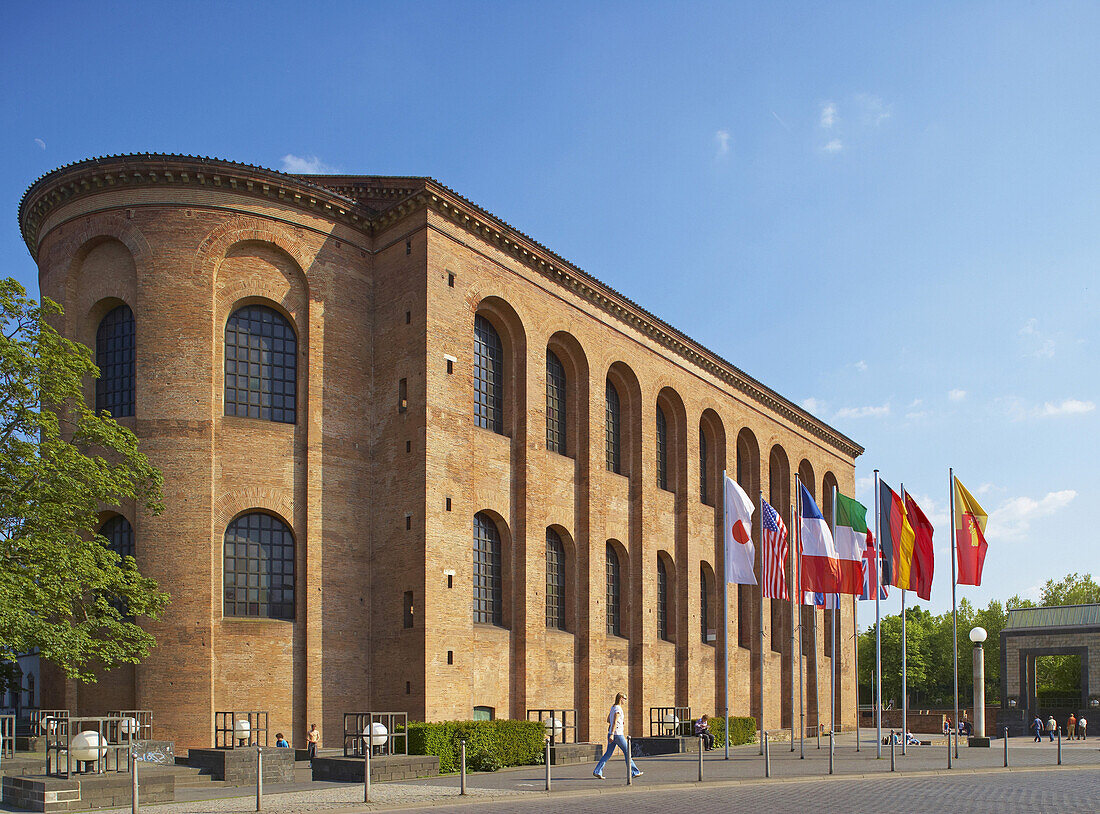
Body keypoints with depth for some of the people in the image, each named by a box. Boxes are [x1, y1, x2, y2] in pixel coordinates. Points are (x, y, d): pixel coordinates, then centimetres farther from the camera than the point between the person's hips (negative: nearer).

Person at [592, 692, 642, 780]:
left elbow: (608, 720, 23)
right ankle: (634, 772, 8)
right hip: (617, 734, -9)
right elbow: (614, 722, -23)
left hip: (612, 734, 9)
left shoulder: (613, 707, 14)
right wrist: (612, 734, -29)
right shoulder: (618, 708, -14)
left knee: (608, 753, 7)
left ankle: (597, 771, 0)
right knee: (627, 752, 2)